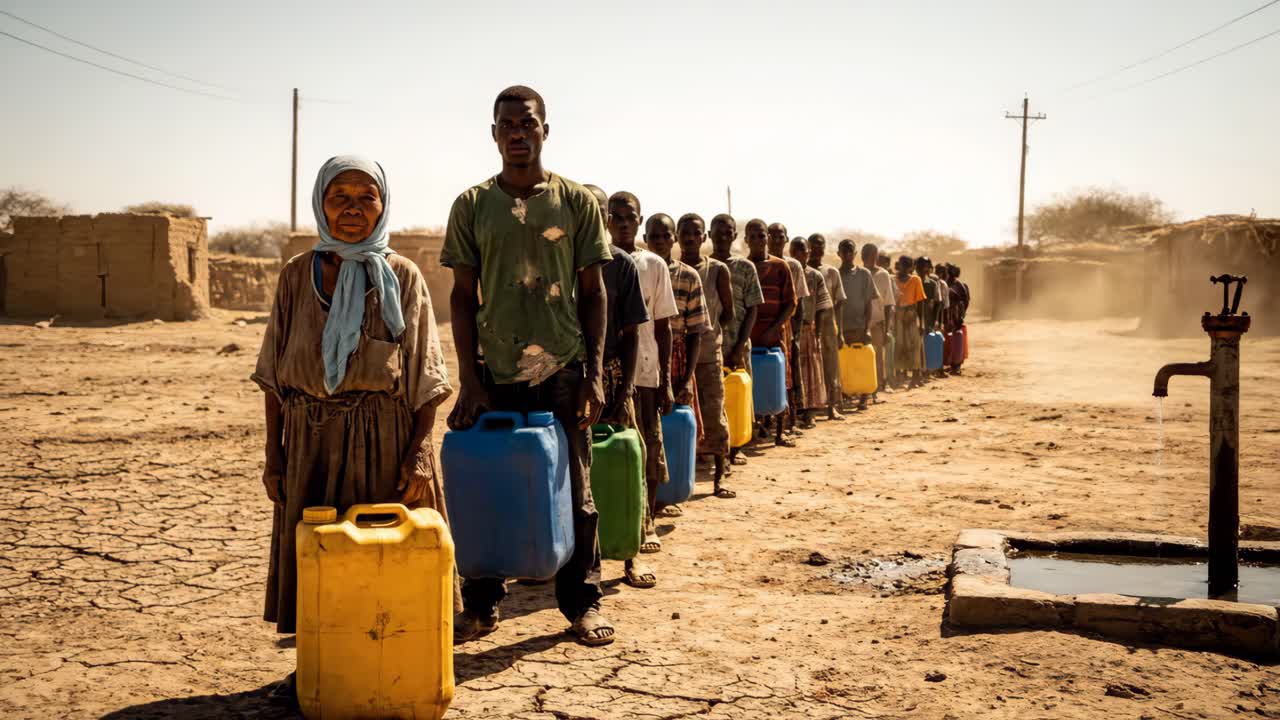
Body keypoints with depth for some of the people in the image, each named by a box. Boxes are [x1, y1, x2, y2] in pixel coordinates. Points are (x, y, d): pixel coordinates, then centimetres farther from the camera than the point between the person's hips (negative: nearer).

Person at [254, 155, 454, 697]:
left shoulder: (401, 276, -1)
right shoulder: (297, 275, 5)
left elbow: (424, 376, -3)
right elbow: (275, 374, 8)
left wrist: (418, 455, -11)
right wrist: (274, 455, 5)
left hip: (383, 438, -2)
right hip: (310, 438, 2)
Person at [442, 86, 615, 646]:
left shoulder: (577, 201, 3)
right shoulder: (472, 206, 4)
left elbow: (593, 292, 4)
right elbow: (463, 296, 5)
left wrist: (595, 374, -3)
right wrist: (469, 380, -3)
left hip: (564, 370, -1)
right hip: (495, 372, 1)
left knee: (573, 491, 5)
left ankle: (583, 604, 19)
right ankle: (481, 605, 20)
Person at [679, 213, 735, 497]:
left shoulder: (718, 270, 1)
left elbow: (728, 313, 8)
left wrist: (705, 332, 4)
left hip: (708, 353, 0)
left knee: (714, 415, -1)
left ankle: (719, 478, 7)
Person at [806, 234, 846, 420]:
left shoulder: (832, 272, 7)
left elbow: (839, 302, 9)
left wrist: (839, 330, 4)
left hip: (828, 323, 2)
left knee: (831, 365, 2)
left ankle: (832, 406, 7)